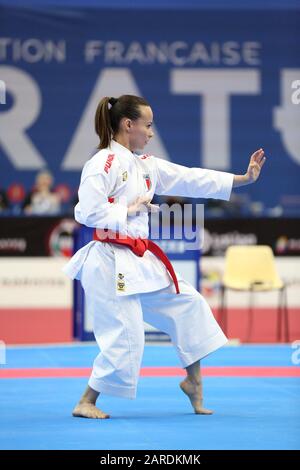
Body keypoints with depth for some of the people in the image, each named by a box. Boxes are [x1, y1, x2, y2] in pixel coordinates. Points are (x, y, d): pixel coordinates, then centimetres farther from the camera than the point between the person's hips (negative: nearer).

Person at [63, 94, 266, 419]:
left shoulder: (146, 166, 12)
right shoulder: (104, 163, -14)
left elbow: (191, 179, 14)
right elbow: (87, 212, -21)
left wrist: (244, 178, 13)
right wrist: (129, 211, -14)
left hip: (140, 260, 9)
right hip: (111, 261, -9)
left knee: (187, 304, 15)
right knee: (124, 339, -8)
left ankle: (193, 380, 31)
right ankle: (86, 404, 6)